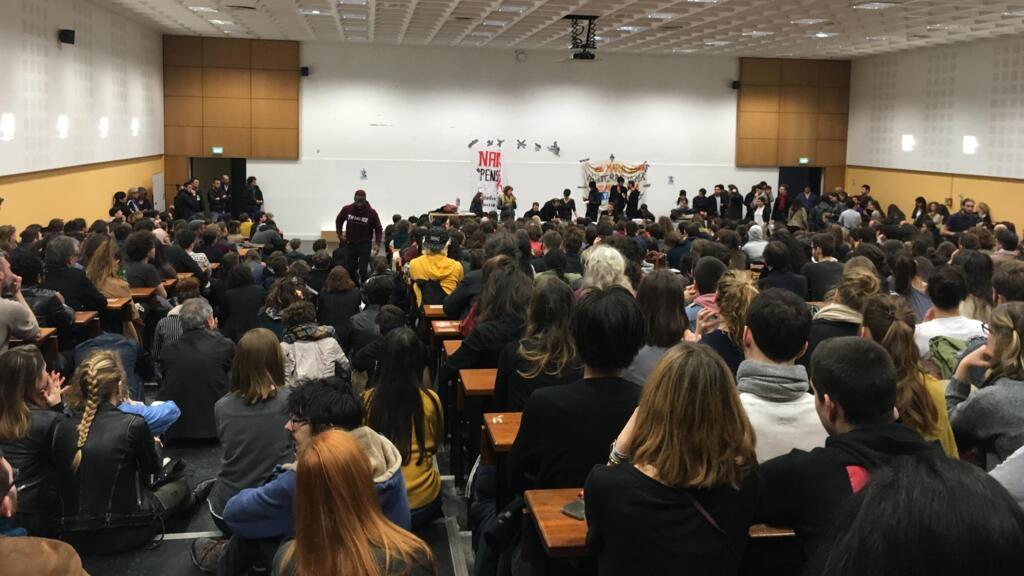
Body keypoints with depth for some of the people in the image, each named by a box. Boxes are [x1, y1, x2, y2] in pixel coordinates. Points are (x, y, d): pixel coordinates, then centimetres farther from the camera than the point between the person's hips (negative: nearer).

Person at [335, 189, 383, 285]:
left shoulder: (372, 212, -13)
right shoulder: (347, 209, -8)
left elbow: (378, 229, -4)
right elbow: (338, 221, 13)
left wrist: (377, 244, -15)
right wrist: (340, 235, 7)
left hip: (365, 245, -3)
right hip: (350, 244, 3)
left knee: (363, 271, -8)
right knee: (349, 270, 9)